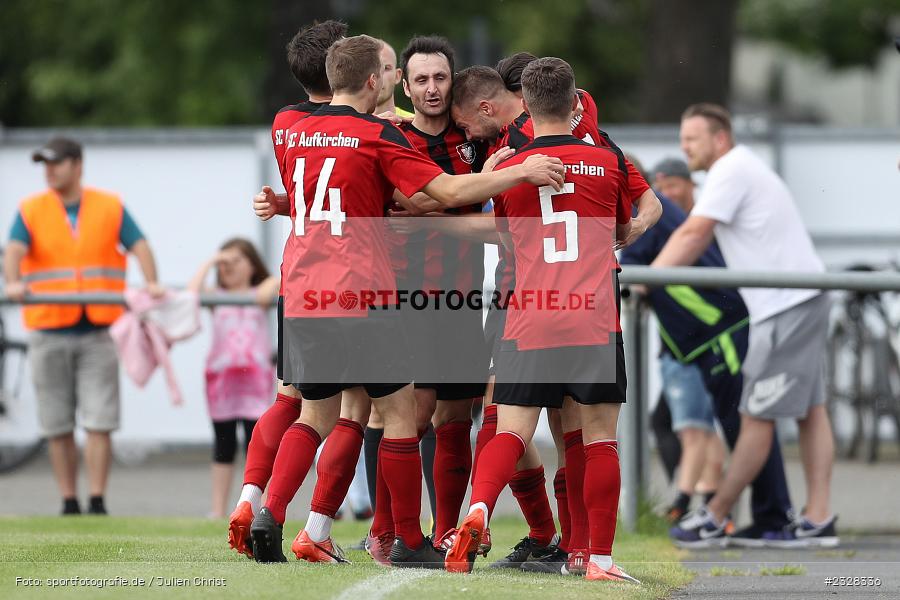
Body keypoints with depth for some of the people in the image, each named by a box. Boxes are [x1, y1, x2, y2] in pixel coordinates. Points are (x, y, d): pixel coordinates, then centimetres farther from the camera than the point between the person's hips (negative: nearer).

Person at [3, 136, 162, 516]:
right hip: (49, 331, 1)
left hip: (98, 331, -1)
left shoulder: (110, 208, 7)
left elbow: (139, 246, -3)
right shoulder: (31, 210, 6)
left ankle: (97, 502, -5)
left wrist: (151, 283, -23)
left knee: (99, 421, -7)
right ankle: (69, 503, 10)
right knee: (58, 426, 4)